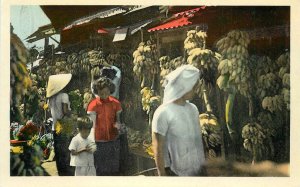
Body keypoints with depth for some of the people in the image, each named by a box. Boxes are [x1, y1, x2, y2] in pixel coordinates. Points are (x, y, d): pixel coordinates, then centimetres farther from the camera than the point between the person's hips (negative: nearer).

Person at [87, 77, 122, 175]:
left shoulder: (115, 103, -2)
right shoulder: (93, 105, -11)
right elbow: (93, 125, -12)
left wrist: (117, 124, -16)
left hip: (113, 140, 3)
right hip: (99, 141, -3)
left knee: (114, 169, 12)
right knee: (100, 170, 6)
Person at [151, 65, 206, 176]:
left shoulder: (193, 109, 5)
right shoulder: (163, 113, -15)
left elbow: (197, 138, 11)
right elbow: (158, 148, -13)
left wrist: (202, 165, 11)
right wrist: (162, 175, -13)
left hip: (196, 170, 6)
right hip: (175, 172, -6)